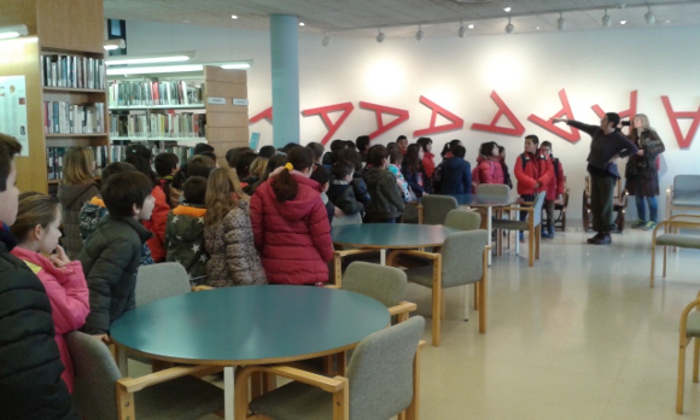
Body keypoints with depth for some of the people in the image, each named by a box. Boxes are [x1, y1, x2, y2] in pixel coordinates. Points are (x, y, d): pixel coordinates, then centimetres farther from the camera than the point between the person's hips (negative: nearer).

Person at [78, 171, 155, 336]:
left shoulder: (115, 226, 6)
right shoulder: (125, 239, -23)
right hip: (91, 322, -9)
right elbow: (98, 283, -30)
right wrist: (97, 329, -32)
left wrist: (130, 311, 14)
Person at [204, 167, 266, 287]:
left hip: (216, 283, 8)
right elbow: (237, 256, -19)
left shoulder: (211, 215, 8)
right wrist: (246, 286, -18)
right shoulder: (235, 214, -14)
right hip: (234, 284, -8)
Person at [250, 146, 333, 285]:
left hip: (274, 269, 2)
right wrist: (327, 258, 16)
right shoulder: (313, 196, -7)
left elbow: (254, 229, -5)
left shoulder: (263, 191, -3)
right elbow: (322, 236, -5)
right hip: (309, 270, -2)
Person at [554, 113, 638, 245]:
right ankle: (600, 232, 14)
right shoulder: (597, 131, 5)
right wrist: (564, 120, 18)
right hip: (595, 171, 7)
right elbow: (582, 126, 14)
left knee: (606, 204, -7)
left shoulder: (618, 137, -14)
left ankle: (607, 235, -1)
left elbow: (633, 148, -19)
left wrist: (617, 156, -18)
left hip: (607, 172, -7)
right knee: (595, 204, 8)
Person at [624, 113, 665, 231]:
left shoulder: (651, 134, -5)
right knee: (638, 196, 10)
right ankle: (641, 219, 20)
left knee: (649, 195, -2)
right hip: (635, 169, 5)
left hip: (648, 169, -5)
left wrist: (645, 152, -17)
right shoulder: (632, 135, 9)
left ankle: (653, 220, 7)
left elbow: (661, 147, -9)